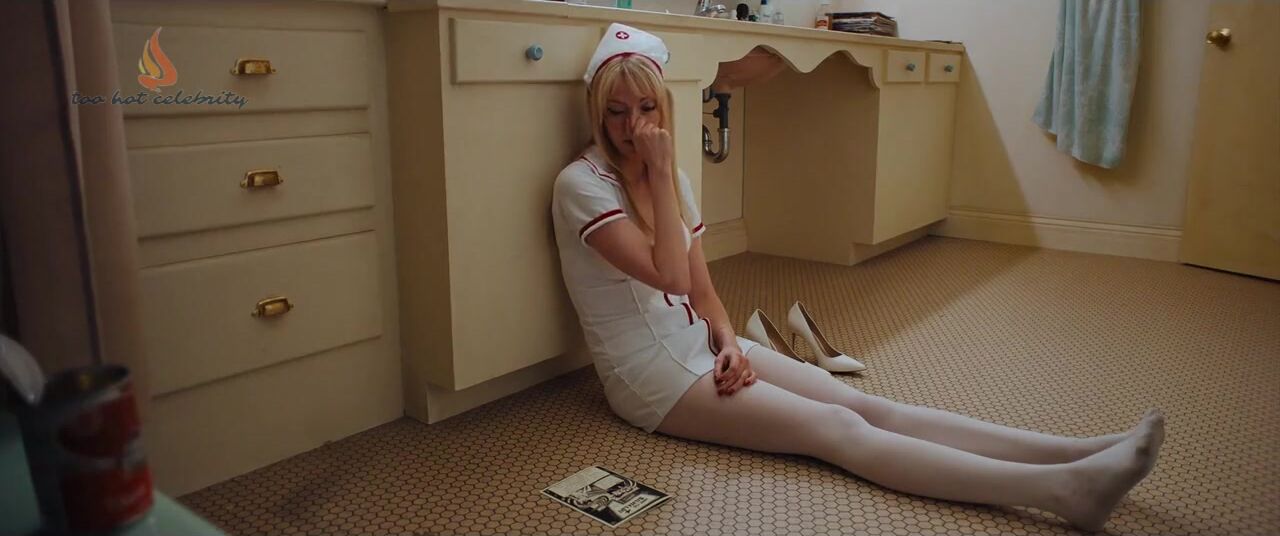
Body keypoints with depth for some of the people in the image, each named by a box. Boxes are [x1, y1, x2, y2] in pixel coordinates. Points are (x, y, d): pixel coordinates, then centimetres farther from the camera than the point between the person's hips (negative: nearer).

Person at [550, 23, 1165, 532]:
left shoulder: (672, 180, 9)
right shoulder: (580, 183, -12)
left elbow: (702, 291, 10)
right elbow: (670, 276, -21)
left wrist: (728, 342, -9)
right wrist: (660, 173, -19)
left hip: (699, 342, 7)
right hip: (649, 373, -6)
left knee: (864, 404, -12)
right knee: (836, 429, -22)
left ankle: (1076, 453, -20)